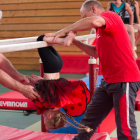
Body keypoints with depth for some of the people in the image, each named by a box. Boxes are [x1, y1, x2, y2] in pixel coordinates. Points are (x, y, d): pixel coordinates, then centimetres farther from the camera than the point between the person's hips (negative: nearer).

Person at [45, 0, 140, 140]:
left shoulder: (110, 16, -12)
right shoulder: (101, 29, 17)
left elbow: (94, 21, -35)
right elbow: (96, 52, 18)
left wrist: (63, 31, -29)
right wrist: (74, 41, 8)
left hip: (124, 81, -10)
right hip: (108, 80, 10)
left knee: (125, 125, -4)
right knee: (90, 116, 17)